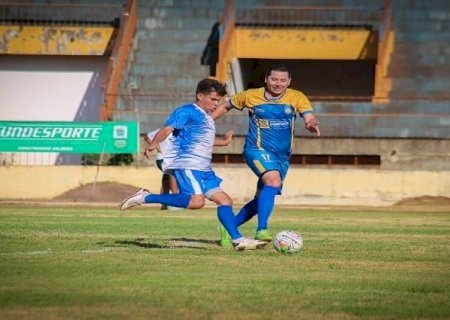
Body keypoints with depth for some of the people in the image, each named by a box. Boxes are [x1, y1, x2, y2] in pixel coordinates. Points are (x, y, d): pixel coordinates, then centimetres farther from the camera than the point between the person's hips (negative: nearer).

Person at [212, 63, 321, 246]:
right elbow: (225, 107, 13)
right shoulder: (250, 96, -1)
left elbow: (309, 119, -11)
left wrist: (312, 125, -35)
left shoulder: (297, 98, 0)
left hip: (282, 156, 4)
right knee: (274, 181, -32)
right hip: (257, 149, -4)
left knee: (262, 200, 9)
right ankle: (262, 229, -36)